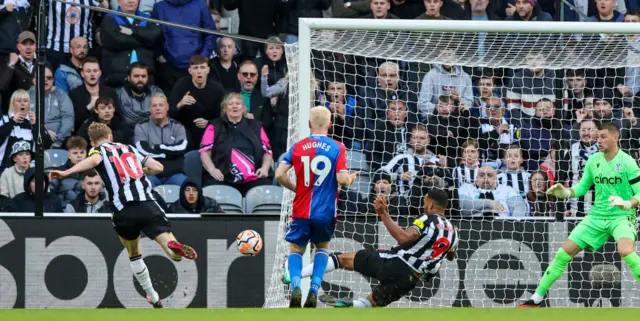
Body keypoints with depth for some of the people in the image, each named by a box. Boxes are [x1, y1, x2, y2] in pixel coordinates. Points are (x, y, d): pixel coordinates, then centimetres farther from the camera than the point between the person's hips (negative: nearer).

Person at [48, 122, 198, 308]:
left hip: (124, 211, -1)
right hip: (148, 205, 1)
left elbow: (94, 160, -13)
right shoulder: (130, 149, 24)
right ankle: (174, 246, -40)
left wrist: (66, 173, -24)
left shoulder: (98, 151, 12)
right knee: (175, 255, -5)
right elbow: (158, 167, 22)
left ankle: (153, 297, 32)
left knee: (134, 255, 26)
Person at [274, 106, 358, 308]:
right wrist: (351, 178, 9)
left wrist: (295, 188, 11)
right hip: (326, 212, 0)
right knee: (322, 247, 23)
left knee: (296, 249, 15)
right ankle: (314, 290, 6)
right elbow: (342, 179, -14)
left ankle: (296, 287, -12)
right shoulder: (337, 148, -5)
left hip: (302, 210, 0)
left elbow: (279, 174, -6)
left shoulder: (298, 147, 0)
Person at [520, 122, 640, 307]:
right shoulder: (593, 161, 4)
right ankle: (537, 297, 11)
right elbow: (582, 187, 15)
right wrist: (565, 192, -5)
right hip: (597, 216, 6)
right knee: (565, 251, 0)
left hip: (621, 216, -6)